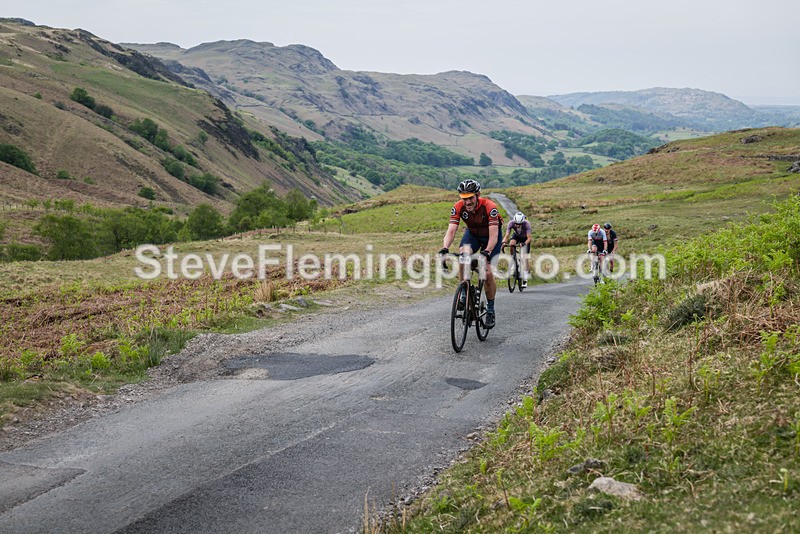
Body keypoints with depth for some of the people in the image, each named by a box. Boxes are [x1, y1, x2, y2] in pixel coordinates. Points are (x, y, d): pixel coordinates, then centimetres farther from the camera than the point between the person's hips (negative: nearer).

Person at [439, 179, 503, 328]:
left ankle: (490, 310, 7)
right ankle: (464, 294, -25)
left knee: (487, 273, -12)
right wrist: (444, 248, -48)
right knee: (464, 253, -32)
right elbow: (451, 231, -31)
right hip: (472, 233, 2)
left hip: (491, 234, -2)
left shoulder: (489, 207, -35)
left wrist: (487, 252, -56)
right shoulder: (458, 207, -26)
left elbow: (493, 235, -40)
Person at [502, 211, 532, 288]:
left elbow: (529, 238, -37)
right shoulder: (511, 223, -30)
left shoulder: (526, 224, -36)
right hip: (516, 236, 2)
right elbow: (507, 236, -30)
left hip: (525, 239, -2)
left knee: (524, 258, -13)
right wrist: (503, 242, -50)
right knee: (511, 243, -34)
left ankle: (525, 279, -9)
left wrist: (524, 243, -56)